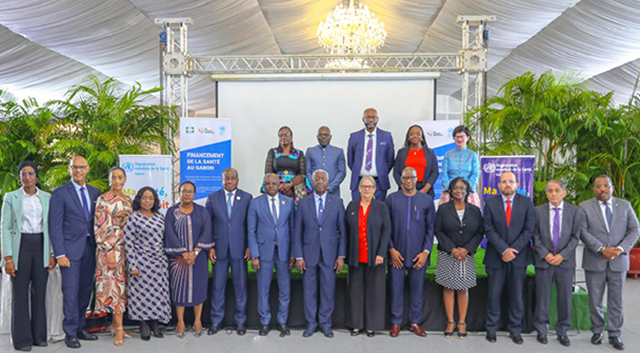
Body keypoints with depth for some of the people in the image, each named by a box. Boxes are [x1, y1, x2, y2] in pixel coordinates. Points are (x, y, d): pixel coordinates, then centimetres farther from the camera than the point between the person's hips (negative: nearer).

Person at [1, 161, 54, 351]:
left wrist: (52, 253, 2)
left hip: (41, 247, 2)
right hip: (20, 247, -2)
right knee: (20, 294, 2)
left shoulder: (47, 197, 7)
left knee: (39, 293, 7)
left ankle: (39, 335, 18)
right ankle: (22, 338, 11)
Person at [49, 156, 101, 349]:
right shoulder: (60, 193, -3)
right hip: (70, 248, -5)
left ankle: (80, 327, 23)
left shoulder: (95, 192, 11)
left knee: (86, 290, 10)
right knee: (71, 291, -3)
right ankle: (70, 333, 8)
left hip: (90, 248, 5)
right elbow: (55, 226, -7)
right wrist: (60, 254, -12)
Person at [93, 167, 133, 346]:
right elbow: (100, 228, -11)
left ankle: (114, 324, 20)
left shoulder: (128, 200, 12)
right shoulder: (103, 200, -6)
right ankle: (119, 329, -2)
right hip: (111, 249, -6)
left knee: (122, 285, 8)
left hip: (126, 249, 6)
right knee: (115, 285, -6)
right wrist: (109, 251, -17)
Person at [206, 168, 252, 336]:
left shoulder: (247, 198, 2)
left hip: (239, 249, -1)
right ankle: (216, 321, 18)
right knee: (217, 286, 6)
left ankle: (240, 321, 18)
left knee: (240, 285, 6)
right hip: (219, 249, 1)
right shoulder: (212, 198, 5)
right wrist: (210, 247, -2)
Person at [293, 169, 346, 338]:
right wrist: (298, 256, -3)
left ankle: (325, 323, 19)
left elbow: (342, 231, 2)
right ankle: (311, 323, 20)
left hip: (329, 254, 0)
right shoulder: (303, 203, 2)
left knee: (328, 290, 5)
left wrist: (341, 256, -3)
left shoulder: (337, 202, 2)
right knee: (309, 290, 7)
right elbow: (297, 232, 3)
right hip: (309, 253, 0)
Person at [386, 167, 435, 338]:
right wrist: (391, 249, -6)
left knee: (417, 289, 8)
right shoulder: (391, 199, 2)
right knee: (396, 288, 5)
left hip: (419, 254, 1)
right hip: (396, 253, 0)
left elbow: (430, 228, 2)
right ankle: (396, 322, 17)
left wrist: (426, 251, -4)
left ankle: (414, 322, 21)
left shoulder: (427, 200, 3)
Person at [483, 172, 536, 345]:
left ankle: (515, 330, 18)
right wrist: (504, 250, -14)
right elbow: (489, 230, -5)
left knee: (517, 296, 7)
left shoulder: (526, 202, 2)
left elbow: (529, 229, -4)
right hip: (496, 257, 0)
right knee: (494, 295, 4)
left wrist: (513, 250, -12)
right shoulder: (491, 203, 1)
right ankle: (491, 329, 16)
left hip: (518, 256, 1)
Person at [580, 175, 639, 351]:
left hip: (619, 261, 1)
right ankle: (597, 331, 22)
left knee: (616, 301, 7)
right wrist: (602, 249, -18)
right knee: (595, 300, 8)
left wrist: (620, 249, -14)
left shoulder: (625, 205, 5)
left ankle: (614, 334, 17)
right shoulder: (585, 207, -1)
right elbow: (583, 232, -9)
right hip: (594, 262, -1)